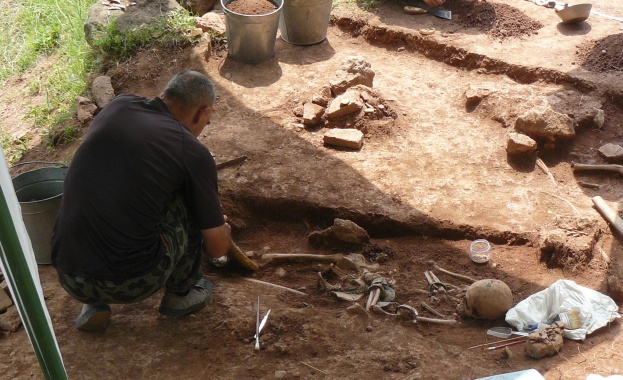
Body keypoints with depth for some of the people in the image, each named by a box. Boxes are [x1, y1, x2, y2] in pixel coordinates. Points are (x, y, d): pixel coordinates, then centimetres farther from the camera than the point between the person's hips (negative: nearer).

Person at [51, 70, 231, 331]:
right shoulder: (193, 152, -3)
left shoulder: (118, 105, 9)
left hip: (68, 278, 5)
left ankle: (94, 304, 22)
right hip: (131, 284, -5)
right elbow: (217, 248, 5)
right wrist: (222, 229, 31)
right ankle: (181, 293, 25)